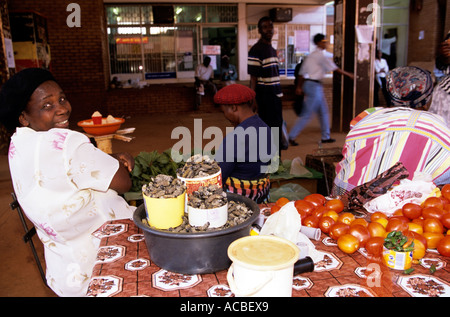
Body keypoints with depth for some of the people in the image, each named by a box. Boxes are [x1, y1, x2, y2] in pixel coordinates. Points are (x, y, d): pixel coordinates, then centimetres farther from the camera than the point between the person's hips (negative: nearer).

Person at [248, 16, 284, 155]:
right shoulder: (256, 50, -11)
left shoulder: (273, 50, 16)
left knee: (277, 128, 14)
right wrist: (253, 100, -19)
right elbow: (253, 77, -15)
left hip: (276, 96, 9)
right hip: (264, 97, -9)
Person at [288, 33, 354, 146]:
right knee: (307, 114, -6)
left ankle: (325, 137, 22)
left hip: (308, 84, 10)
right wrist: (348, 74, 4)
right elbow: (334, 68, -7)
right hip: (314, 86, -10)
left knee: (323, 111, 15)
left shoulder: (311, 55, 15)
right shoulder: (321, 55, -11)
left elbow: (302, 72, 13)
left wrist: (299, 86, 15)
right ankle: (291, 136, -2)